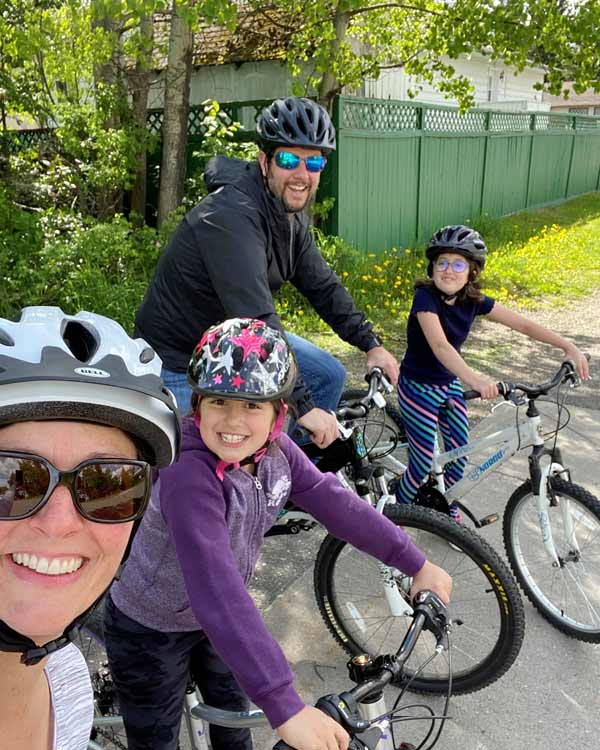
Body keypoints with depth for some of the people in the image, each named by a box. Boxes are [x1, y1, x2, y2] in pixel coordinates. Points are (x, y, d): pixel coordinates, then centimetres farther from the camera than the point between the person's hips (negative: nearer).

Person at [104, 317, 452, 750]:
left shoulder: (276, 453, -17)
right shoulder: (188, 474, -38)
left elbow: (337, 504, -11)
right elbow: (216, 589, -44)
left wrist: (418, 564, -10)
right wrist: (284, 707, -47)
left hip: (219, 619, 6)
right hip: (151, 631, -5)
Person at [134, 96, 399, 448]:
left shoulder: (292, 214, -2)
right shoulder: (232, 216, -32)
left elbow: (322, 285, 5)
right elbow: (257, 321, -39)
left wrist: (371, 344, -1)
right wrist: (304, 406, -38)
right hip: (180, 358, -8)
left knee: (330, 376, 5)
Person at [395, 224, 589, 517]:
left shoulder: (474, 301, -8)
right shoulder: (425, 297, -25)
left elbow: (522, 323, -8)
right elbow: (439, 344, -40)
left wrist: (568, 346, -18)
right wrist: (474, 379, -54)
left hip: (450, 384, 6)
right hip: (418, 388, -6)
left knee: (460, 455, 11)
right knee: (423, 466, -5)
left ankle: (448, 510, 38)